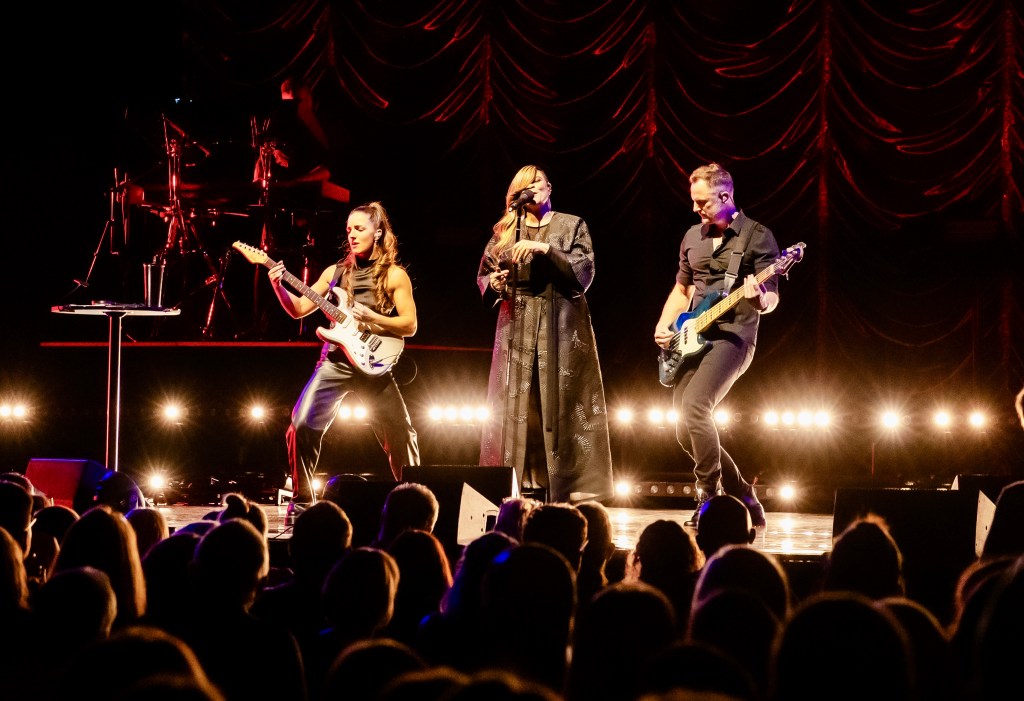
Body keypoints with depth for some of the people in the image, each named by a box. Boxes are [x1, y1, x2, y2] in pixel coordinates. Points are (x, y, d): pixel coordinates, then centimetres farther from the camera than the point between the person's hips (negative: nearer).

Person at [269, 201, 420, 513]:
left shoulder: (394, 275, 1)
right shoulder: (336, 272, 11)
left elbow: (409, 325, -4)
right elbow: (298, 309, 10)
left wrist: (369, 317, -15)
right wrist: (278, 286, -8)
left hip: (372, 364, -2)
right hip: (334, 361, 2)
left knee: (400, 436, -2)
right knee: (302, 426, -12)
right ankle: (302, 500, 0)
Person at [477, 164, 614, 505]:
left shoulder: (571, 226, 6)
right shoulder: (505, 231, 14)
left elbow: (583, 275, -6)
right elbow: (483, 276, 15)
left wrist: (544, 249, -16)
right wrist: (494, 283, -7)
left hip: (560, 326, -3)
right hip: (517, 328, 3)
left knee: (562, 407, -7)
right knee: (514, 408, -2)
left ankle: (570, 489, -8)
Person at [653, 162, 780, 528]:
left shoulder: (757, 236, -4)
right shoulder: (692, 237, 14)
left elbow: (771, 299, -7)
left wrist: (758, 299, -30)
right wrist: (664, 326, 8)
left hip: (732, 336, -7)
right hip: (693, 339, 7)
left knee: (694, 409, -27)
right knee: (686, 433, 2)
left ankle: (709, 499, -16)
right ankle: (743, 497, 17)